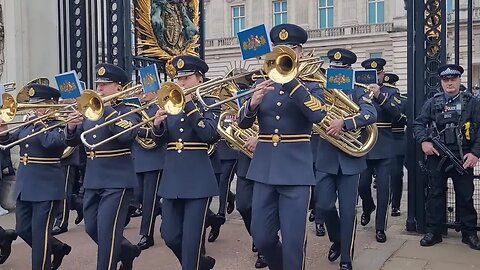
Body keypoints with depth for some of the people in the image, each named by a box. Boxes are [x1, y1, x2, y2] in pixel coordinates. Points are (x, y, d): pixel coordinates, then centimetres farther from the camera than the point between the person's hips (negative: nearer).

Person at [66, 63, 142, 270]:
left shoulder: (129, 112, -6)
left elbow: (126, 134, -27)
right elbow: (72, 141, 10)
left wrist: (106, 108, -22)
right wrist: (71, 127, -11)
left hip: (117, 181, -7)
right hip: (92, 181, 7)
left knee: (107, 232, -7)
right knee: (91, 229, 15)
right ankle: (127, 251, 36)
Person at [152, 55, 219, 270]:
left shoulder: (210, 103, 0)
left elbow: (209, 135, -18)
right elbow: (160, 141, 8)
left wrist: (189, 105, -17)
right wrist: (158, 125, -13)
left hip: (198, 179, -5)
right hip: (172, 178, 5)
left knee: (191, 239, -3)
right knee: (170, 236, 9)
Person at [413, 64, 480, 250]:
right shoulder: (432, 103, 7)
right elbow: (418, 124, 6)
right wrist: (423, 141, -12)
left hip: (462, 158, 0)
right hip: (437, 157, 1)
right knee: (435, 194, 6)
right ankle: (433, 232, 15)